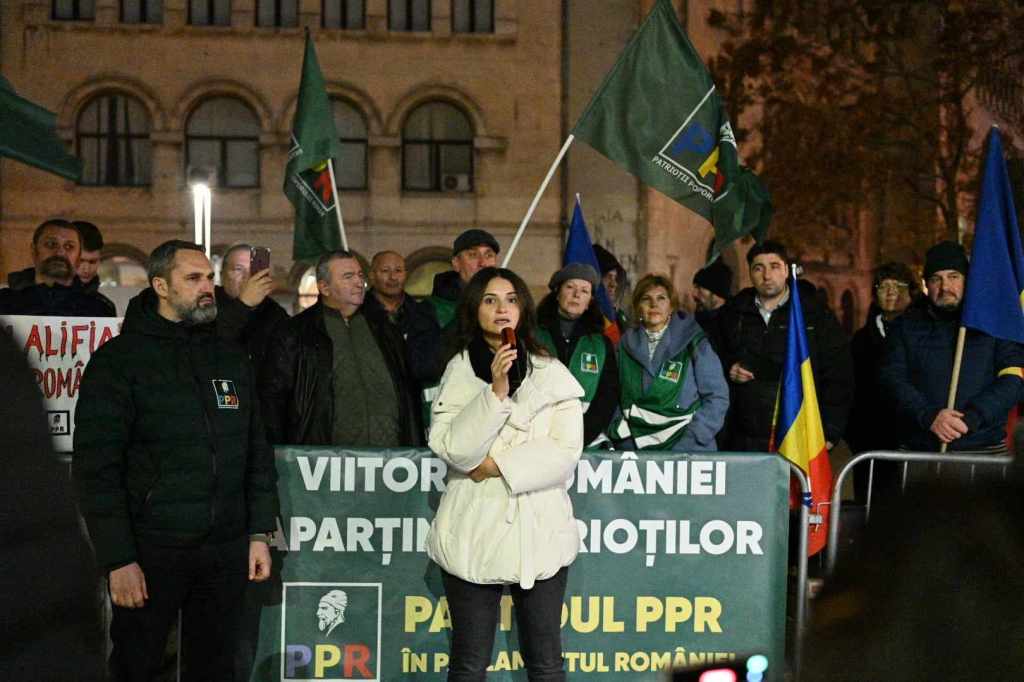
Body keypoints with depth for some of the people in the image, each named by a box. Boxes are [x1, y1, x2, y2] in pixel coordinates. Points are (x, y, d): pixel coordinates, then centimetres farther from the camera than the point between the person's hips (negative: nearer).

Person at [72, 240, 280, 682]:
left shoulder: (231, 358, 11)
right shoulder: (119, 359, -5)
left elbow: (257, 451, 14)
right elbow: (96, 467, -10)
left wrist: (259, 533, 7)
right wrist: (117, 559, -15)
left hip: (227, 552, 4)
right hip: (150, 553, -4)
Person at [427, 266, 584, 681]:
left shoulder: (551, 373, 3)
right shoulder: (459, 371, 3)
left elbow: (566, 451, -4)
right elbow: (452, 448, -9)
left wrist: (498, 466, -8)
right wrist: (496, 392, -17)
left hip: (539, 533, 0)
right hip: (474, 533, 0)